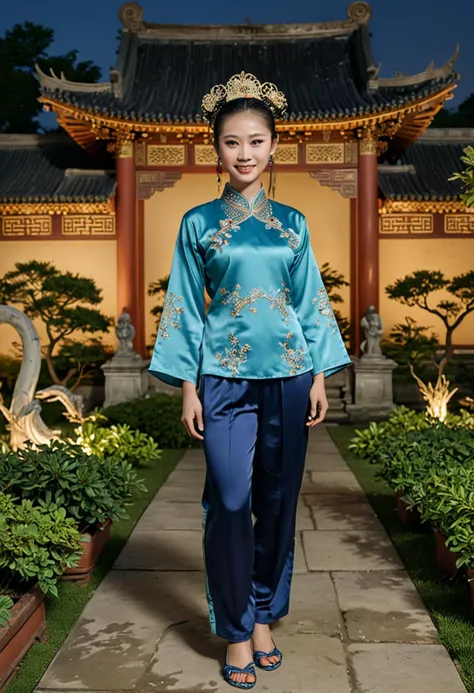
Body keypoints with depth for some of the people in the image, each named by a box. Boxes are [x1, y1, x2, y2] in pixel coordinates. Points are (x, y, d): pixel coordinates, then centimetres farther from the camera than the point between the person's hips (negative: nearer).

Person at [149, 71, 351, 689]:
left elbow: (312, 302, 10)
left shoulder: (292, 222, 9)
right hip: (225, 378, -2)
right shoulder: (198, 223, 4)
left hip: (286, 377, 2)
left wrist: (320, 377, 4)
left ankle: (264, 616, 25)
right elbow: (186, 308, 3)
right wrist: (188, 387, -3)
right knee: (230, 502, -6)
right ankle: (237, 632, 12)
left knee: (277, 501, 7)